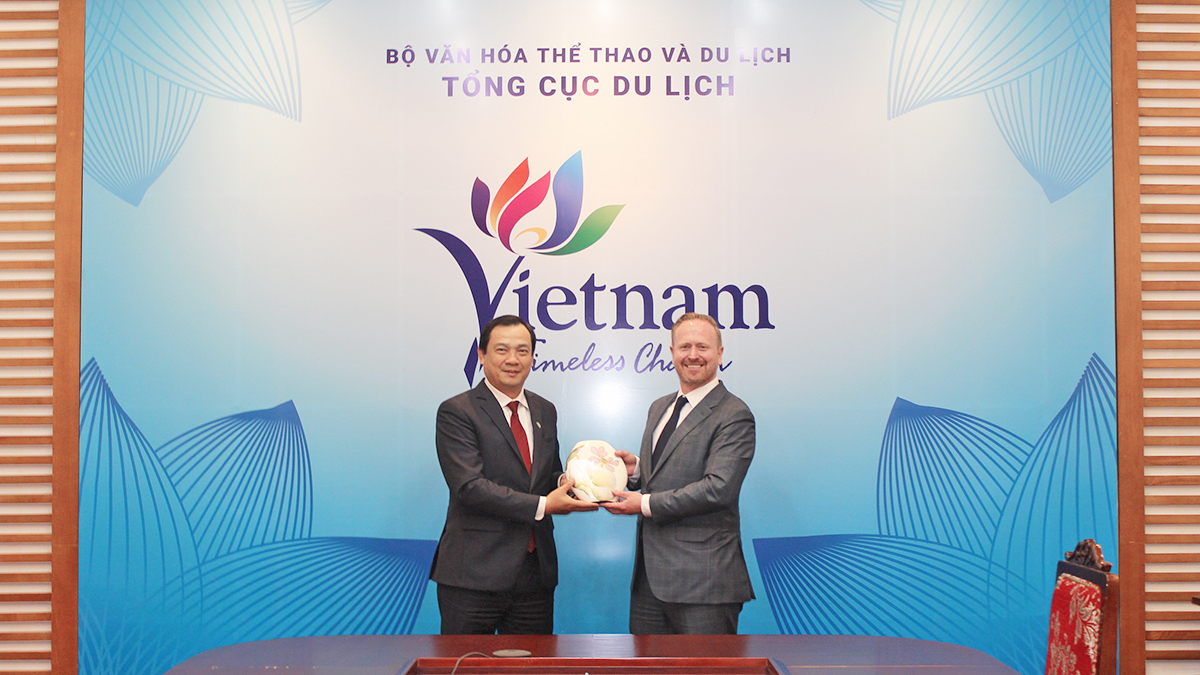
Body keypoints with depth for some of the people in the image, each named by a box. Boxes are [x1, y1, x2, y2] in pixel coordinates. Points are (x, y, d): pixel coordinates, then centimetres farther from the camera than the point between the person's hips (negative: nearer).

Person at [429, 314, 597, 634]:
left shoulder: (545, 411, 14)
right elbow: (469, 486, -16)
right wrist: (541, 506, -19)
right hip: (475, 574, -5)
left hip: (536, 571, 6)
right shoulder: (457, 412, -7)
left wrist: (573, 486, -3)